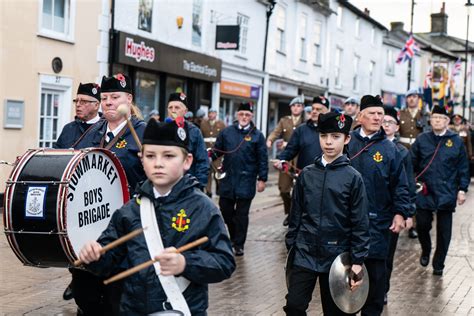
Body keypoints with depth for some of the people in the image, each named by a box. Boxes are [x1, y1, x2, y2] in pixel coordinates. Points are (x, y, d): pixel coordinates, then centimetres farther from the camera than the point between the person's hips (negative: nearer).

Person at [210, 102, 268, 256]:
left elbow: (262, 159, 0)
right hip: (228, 179, 3)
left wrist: (262, 179, -4)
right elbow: (217, 150, 10)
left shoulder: (257, 135, 0)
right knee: (225, 210, 8)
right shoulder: (226, 132, 6)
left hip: (246, 181, -2)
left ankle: (239, 244, 13)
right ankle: (234, 237, 29)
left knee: (242, 213, 2)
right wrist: (210, 156, -10)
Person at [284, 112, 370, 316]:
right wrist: (290, 248, 9)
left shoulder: (353, 178, -5)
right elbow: (296, 214, 9)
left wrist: (358, 261, -8)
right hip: (304, 254, 2)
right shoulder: (307, 174, 3)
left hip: (336, 257, -2)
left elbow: (360, 224, -6)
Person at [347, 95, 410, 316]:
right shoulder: (347, 142, 3)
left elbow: (400, 186, 3)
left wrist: (400, 213, -6)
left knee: (375, 270, 3)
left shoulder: (390, 149, 2)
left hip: (377, 222, -1)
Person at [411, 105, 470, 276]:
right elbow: (412, 164, 4)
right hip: (425, 192, 1)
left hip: (447, 195, 0)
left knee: (444, 232, 5)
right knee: (422, 226, 4)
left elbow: (463, 168, 3)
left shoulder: (456, 141, 1)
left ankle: (438, 264, 18)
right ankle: (425, 251, 33)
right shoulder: (421, 139, 3)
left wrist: (462, 189, -1)